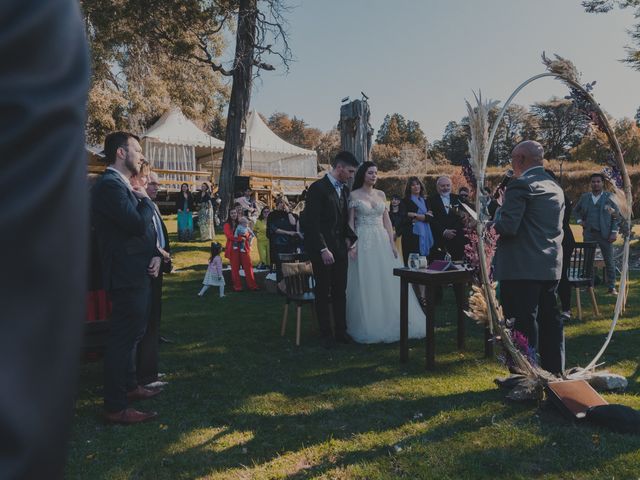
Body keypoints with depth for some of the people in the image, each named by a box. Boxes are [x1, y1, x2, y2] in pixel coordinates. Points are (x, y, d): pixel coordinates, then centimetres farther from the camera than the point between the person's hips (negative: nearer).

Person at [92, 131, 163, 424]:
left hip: (138, 273, 11)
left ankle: (129, 385, 38)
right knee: (123, 337, -3)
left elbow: (144, 228, 15)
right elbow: (138, 224, -28)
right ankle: (116, 407, 7)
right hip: (127, 276, -11)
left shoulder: (123, 185, 14)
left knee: (132, 333, 21)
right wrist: (146, 200, -9)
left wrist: (155, 254, -1)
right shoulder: (110, 185, -18)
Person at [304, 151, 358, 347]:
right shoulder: (318, 188, -11)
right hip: (322, 250, -6)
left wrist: (349, 237, 4)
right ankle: (326, 334, 15)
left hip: (340, 249, 7)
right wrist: (323, 249, -19)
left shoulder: (344, 189, 12)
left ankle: (341, 331, 19)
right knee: (323, 292, 5)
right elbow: (312, 222, -15)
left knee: (340, 292, 10)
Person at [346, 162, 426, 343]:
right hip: (363, 241, -4)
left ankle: (391, 323, 14)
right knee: (366, 284, -2)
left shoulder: (381, 194, 12)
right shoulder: (354, 195, 1)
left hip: (382, 241, 4)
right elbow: (351, 222, -2)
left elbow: (387, 221, 11)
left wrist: (392, 243, 2)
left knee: (388, 283, 3)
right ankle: (368, 326, 8)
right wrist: (352, 245, -12)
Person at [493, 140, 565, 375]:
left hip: (521, 268, -8)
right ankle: (554, 374, 24)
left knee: (523, 326, -2)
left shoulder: (520, 184, -12)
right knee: (550, 322, 14)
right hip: (551, 267, 9)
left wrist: (497, 215, 0)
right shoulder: (556, 188, 15)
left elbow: (507, 226, -20)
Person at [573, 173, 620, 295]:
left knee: (609, 261, 3)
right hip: (589, 234, 2)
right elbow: (576, 210, 23)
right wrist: (579, 220, 6)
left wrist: (614, 232, -7)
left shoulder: (610, 197, 1)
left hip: (605, 234, -2)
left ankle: (612, 287, 11)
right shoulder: (584, 197, 8)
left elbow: (616, 216, 0)